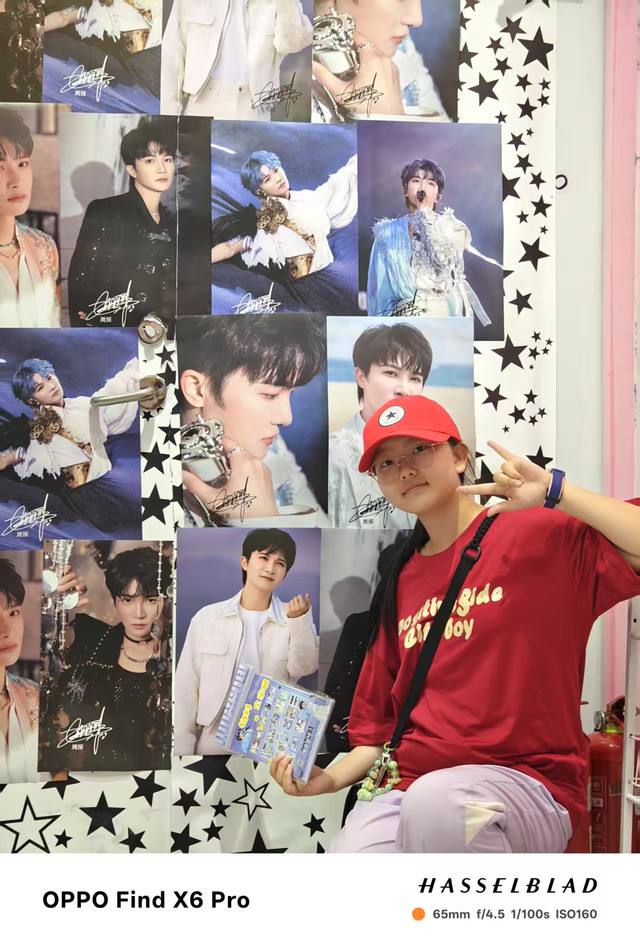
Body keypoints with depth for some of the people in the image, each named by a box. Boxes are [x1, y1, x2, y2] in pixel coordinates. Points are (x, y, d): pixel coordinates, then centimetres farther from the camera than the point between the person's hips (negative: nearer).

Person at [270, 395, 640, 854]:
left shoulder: (536, 535, -1)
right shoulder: (401, 583, 15)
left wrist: (554, 491, -18)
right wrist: (331, 778, 3)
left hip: (524, 779, -3)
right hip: (409, 787, 3)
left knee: (436, 800, -37)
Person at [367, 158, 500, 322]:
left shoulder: (451, 226, 10)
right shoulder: (388, 233, 13)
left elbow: (445, 260, -11)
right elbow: (378, 289, 11)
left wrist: (424, 212, -5)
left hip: (444, 313, -1)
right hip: (403, 313, 1)